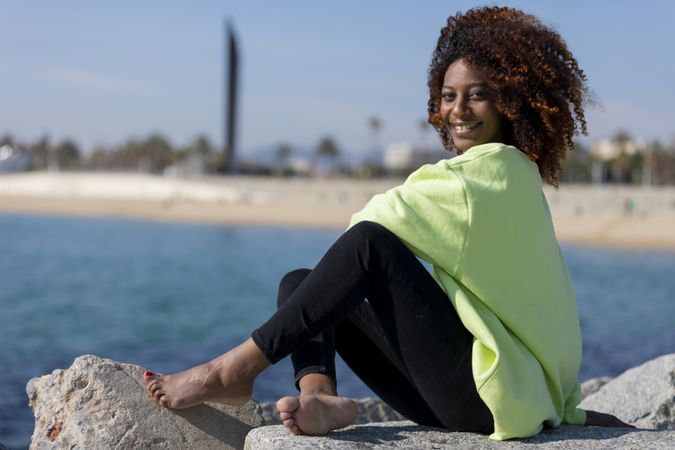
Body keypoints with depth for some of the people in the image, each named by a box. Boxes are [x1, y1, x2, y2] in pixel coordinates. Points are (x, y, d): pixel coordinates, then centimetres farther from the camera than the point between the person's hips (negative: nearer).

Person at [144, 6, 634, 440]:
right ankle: (320, 395, -28)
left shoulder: (499, 168, -7)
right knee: (297, 282, 3)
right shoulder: (512, 180, 21)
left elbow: (388, 216, -15)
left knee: (371, 241, -23)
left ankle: (235, 371, -21)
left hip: (490, 388, -10)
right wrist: (569, 408, 26)